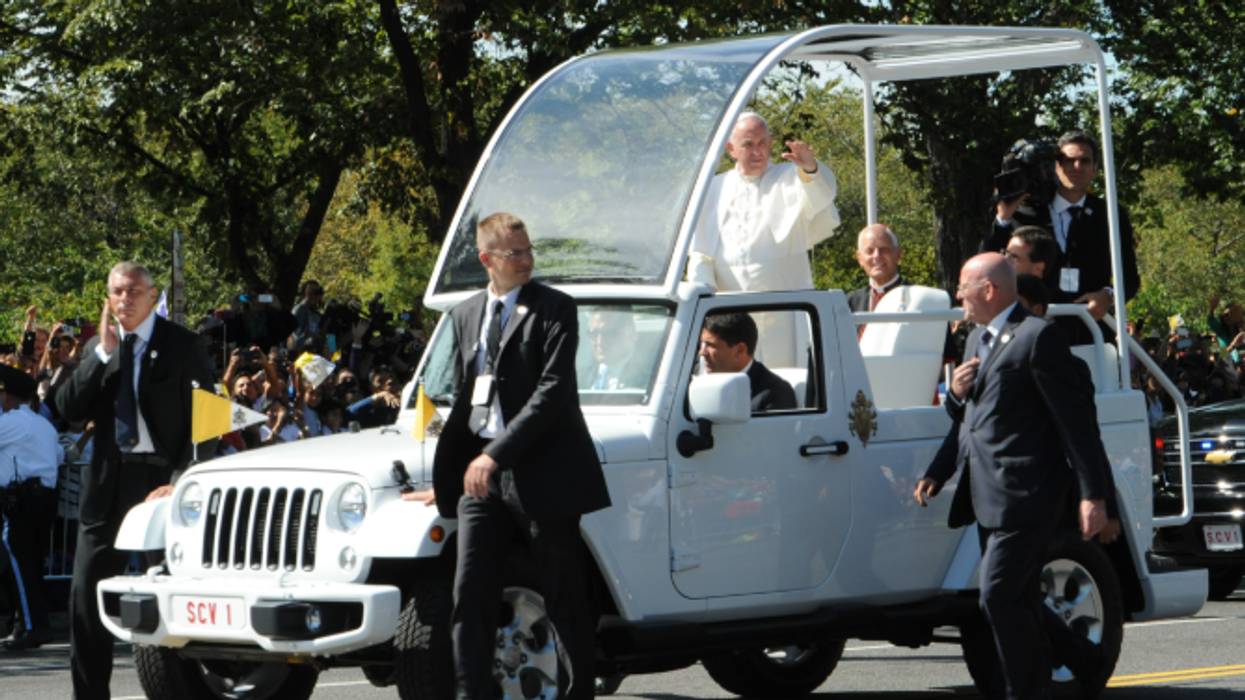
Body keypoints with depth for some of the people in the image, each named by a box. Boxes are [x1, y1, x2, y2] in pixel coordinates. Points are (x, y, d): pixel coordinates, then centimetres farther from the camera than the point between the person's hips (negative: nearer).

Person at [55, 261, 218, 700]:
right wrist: (103, 354, -8)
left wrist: (180, 482, -15)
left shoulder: (183, 347, -1)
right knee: (86, 594, 1)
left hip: (162, 479, -4)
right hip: (108, 483, 4)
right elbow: (69, 409, 1)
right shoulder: (97, 348, 13)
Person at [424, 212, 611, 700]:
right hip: (483, 476, 5)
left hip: (543, 472, -5)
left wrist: (497, 453, -19)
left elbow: (552, 392, -13)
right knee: (471, 595, -2)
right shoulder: (464, 316, 14)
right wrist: (445, 477, 16)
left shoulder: (554, 309, -3)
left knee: (564, 598, 1)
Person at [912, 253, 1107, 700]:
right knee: (1018, 602, 11)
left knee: (999, 596, -16)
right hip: (989, 496, 9)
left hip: (1024, 495, -9)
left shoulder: (1037, 336, -8)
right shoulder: (978, 340, 20)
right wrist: (957, 393, 4)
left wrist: (1092, 494, -15)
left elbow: (1074, 419, -11)